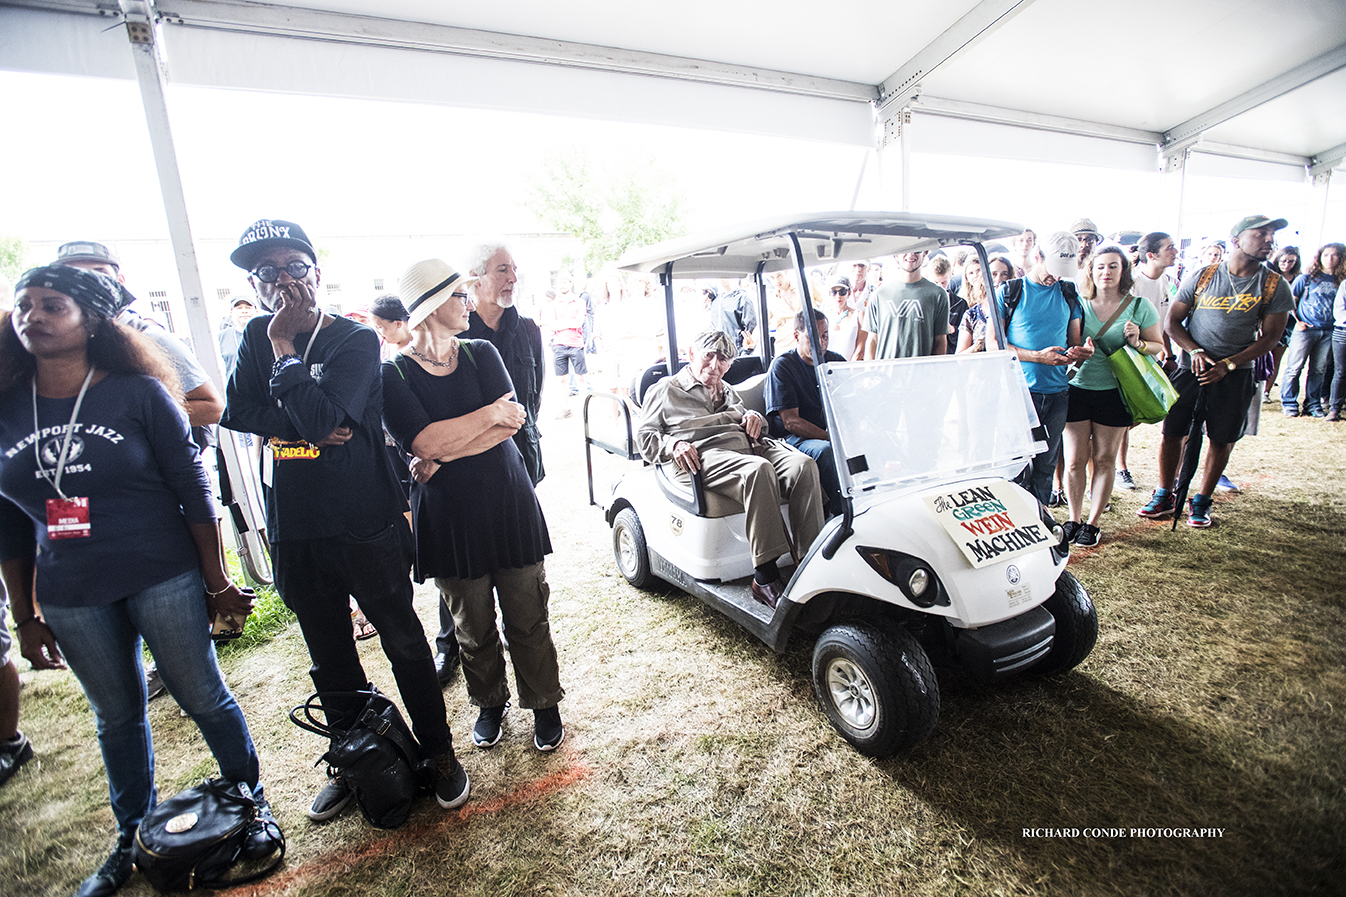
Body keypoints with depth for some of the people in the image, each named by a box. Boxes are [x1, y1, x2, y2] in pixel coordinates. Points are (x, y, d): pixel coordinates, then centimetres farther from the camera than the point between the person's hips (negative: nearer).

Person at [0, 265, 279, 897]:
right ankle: (132, 840, 38)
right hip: (71, 597, 4)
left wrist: (217, 583, -6)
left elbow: (194, 491, -6)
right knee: (116, 715, 18)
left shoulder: (139, 393, -7)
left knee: (202, 696, 5)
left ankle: (253, 803, 27)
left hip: (164, 578, -3)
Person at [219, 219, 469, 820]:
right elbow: (236, 409, -5)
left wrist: (286, 346, -15)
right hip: (294, 533, 5)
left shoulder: (356, 341, -8)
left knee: (403, 643, 8)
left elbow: (321, 414, -22)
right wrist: (313, 431, -16)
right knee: (329, 658, 18)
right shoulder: (256, 337, 8)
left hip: (367, 526, -5)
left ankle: (439, 753, 26)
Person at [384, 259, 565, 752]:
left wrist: (444, 454, -16)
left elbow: (511, 423, -9)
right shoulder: (394, 374, -4)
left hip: (509, 502, 2)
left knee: (527, 618, 8)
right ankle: (490, 702, 38)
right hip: (449, 517, -1)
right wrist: (490, 414, -12)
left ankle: (544, 703, 29)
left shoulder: (481, 353, 4)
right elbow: (425, 442, -18)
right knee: (473, 626, 13)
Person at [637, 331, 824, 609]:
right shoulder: (665, 390, 19)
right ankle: (764, 578, -37)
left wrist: (754, 417, 12)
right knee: (758, 470, -38)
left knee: (803, 465, -25)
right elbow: (644, 435, 11)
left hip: (748, 447, 6)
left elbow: (748, 424, 38)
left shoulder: (727, 391, 36)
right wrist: (674, 445, -10)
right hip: (704, 455, -6)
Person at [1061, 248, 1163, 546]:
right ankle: (1074, 519, 16)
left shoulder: (1140, 306, 3)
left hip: (1113, 392, 0)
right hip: (1077, 388, 1)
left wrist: (1138, 343, -13)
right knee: (1075, 460, 1)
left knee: (1104, 460, 6)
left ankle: (1093, 523, 18)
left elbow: (1158, 347, 6)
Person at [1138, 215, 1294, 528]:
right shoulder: (1201, 276, 0)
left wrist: (1227, 364, -13)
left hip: (1235, 374, 0)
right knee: (1171, 431, 1)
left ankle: (1202, 501, 18)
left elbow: (1270, 337, 0)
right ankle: (1164, 496, 16)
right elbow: (1172, 321, 3)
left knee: (1221, 439, 4)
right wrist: (1195, 351, -13)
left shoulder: (1275, 286, 1)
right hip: (1191, 368, 0)